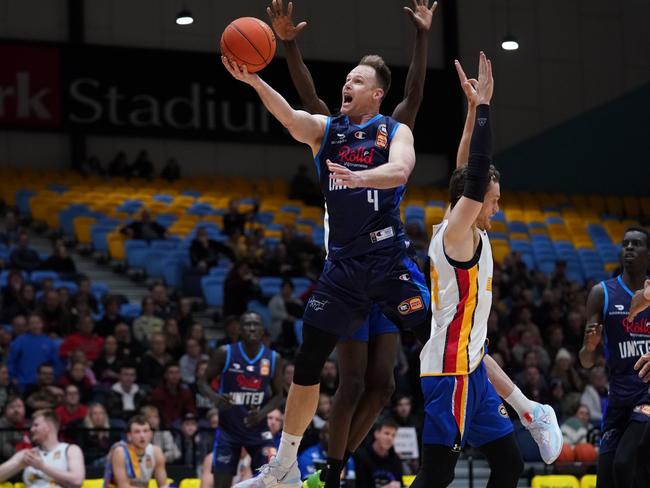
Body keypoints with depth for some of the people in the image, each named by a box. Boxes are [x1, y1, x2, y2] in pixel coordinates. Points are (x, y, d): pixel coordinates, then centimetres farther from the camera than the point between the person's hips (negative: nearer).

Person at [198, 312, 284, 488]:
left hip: (257, 428, 1)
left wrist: (262, 413, -16)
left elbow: (278, 395, 4)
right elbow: (203, 382, -3)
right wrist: (215, 397, -25)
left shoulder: (273, 358, -4)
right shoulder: (225, 353, -10)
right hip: (228, 428, -1)